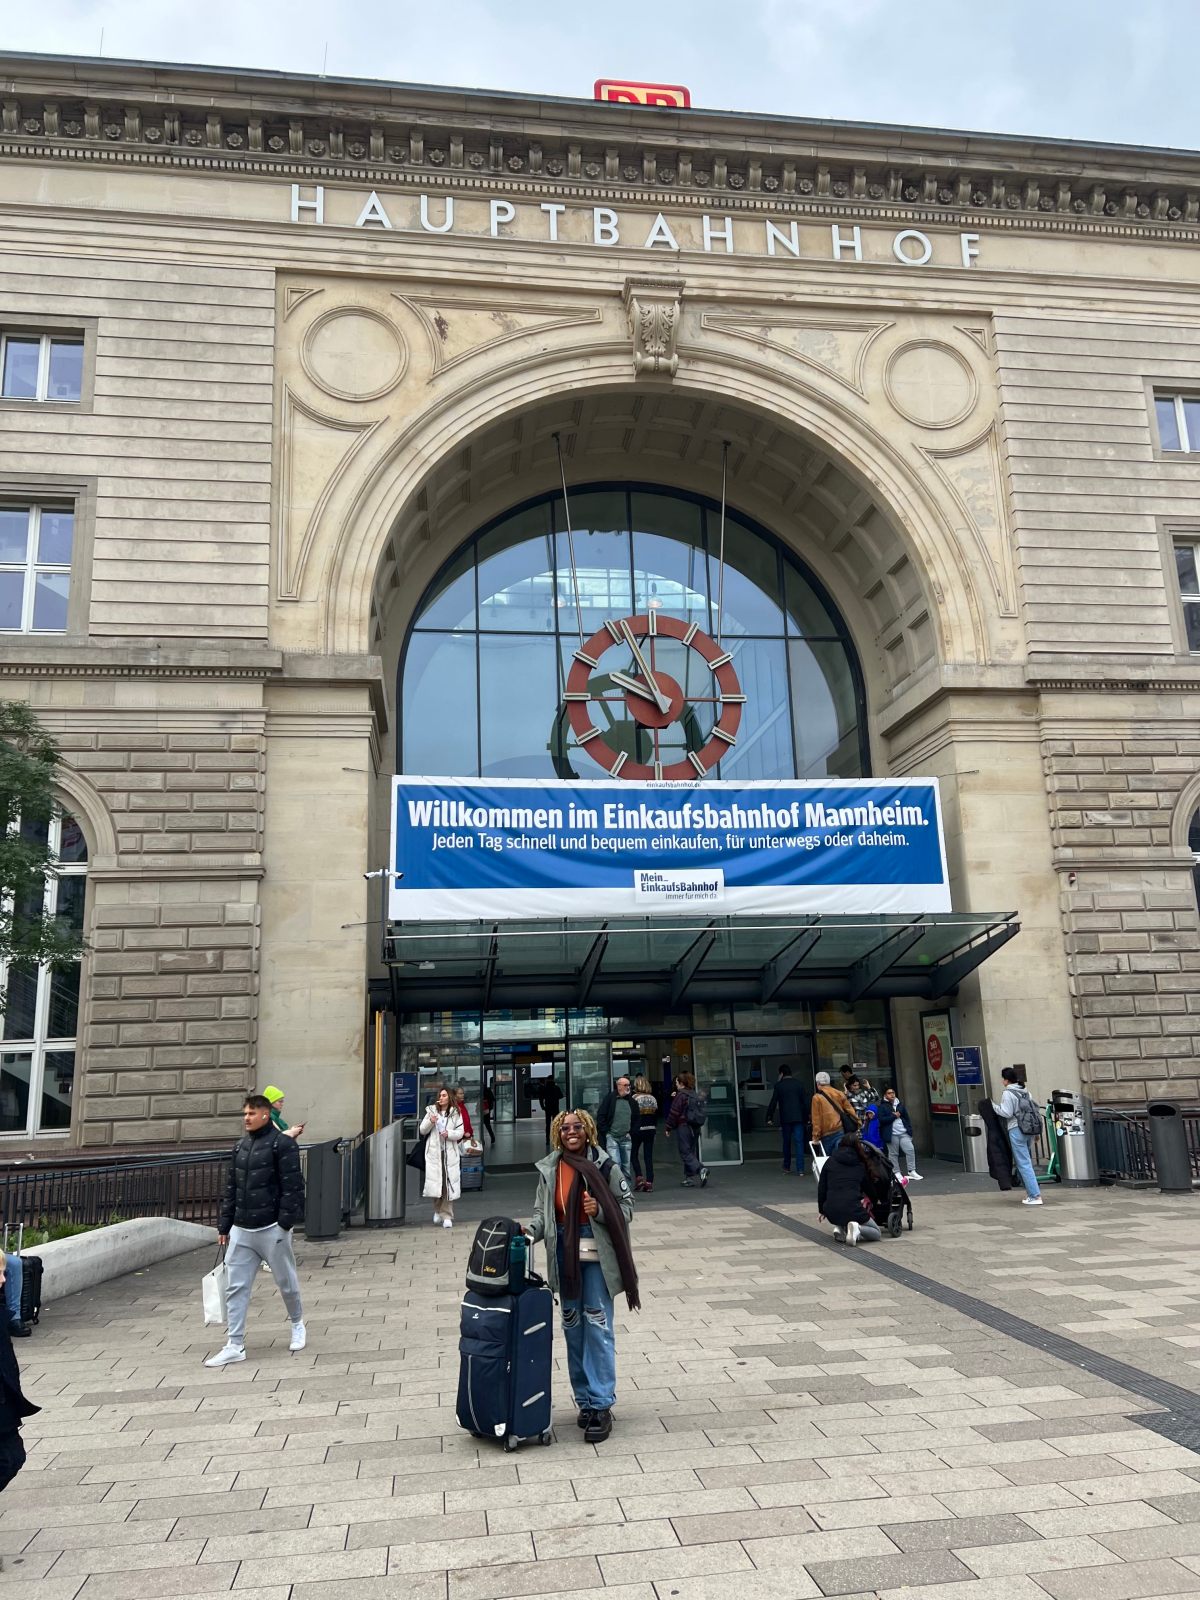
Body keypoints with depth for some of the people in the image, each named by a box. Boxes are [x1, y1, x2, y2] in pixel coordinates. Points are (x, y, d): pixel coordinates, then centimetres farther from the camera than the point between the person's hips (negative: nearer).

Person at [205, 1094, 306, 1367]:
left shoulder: (283, 1144, -11)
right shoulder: (239, 1147, 11)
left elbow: (292, 1187, -14)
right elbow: (231, 1188, 15)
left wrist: (285, 1222, -18)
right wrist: (224, 1225, 12)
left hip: (272, 1229, -6)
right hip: (241, 1230, 6)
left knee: (286, 1281, 10)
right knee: (237, 1288, 4)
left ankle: (297, 1323, 33)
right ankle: (235, 1345, 11)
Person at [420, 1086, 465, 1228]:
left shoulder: (456, 1113, 4)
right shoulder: (431, 1111, 6)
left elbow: (460, 1132, 2)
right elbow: (422, 1131, 7)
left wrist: (449, 1134, -16)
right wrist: (430, 1122, -12)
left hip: (450, 1153, -1)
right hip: (434, 1152, 1)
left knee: (448, 1184, -3)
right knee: (435, 1183, -3)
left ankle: (446, 1216, 5)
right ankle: (438, 1210, 22)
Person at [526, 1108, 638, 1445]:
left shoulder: (604, 1165, -6)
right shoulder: (549, 1168, 4)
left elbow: (626, 1206, -2)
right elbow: (541, 1210, 8)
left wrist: (599, 1210, -18)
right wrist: (531, 1230, -11)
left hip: (596, 1255, -4)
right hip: (564, 1256, 4)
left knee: (598, 1326, -3)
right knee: (573, 1328, 12)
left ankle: (601, 1405, 5)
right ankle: (585, 1400, 25)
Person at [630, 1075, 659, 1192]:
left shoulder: (634, 1098, -11)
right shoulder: (653, 1099, 6)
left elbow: (631, 1116, -11)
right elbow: (656, 1115, 11)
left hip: (638, 1130, -5)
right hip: (650, 1130, 5)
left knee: (634, 1154, 10)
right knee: (649, 1156, 6)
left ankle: (639, 1177, -4)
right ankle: (649, 1182, 3)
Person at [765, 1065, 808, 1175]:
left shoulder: (779, 1085, -3)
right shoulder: (798, 1084, 4)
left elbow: (773, 1102, -4)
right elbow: (803, 1101, 5)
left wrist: (769, 1117, 1)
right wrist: (805, 1118, 11)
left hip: (785, 1118, -1)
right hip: (798, 1117, 1)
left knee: (786, 1142, 14)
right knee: (799, 1142, -2)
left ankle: (787, 1167, 24)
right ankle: (800, 1169, -10)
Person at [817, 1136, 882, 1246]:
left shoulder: (830, 1162, 11)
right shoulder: (861, 1165, 13)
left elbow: (821, 1188, 10)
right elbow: (866, 1187, 21)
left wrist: (821, 1210, 21)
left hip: (831, 1211, 2)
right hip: (852, 1209, -2)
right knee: (877, 1233, 19)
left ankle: (840, 1227, 9)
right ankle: (857, 1228, -12)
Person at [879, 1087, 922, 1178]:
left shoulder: (900, 1104, 11)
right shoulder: (882, 1106, -3)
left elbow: (906, 1117, 14)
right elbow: (881, 1120, -14)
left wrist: (909, 1129, 6)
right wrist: (894, 1116, -12)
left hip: (904, 1133, 4)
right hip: (891, 1134, -4)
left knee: (910, 1149, -6)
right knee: (893, 1154, 2)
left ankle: (912, 1171, 4)